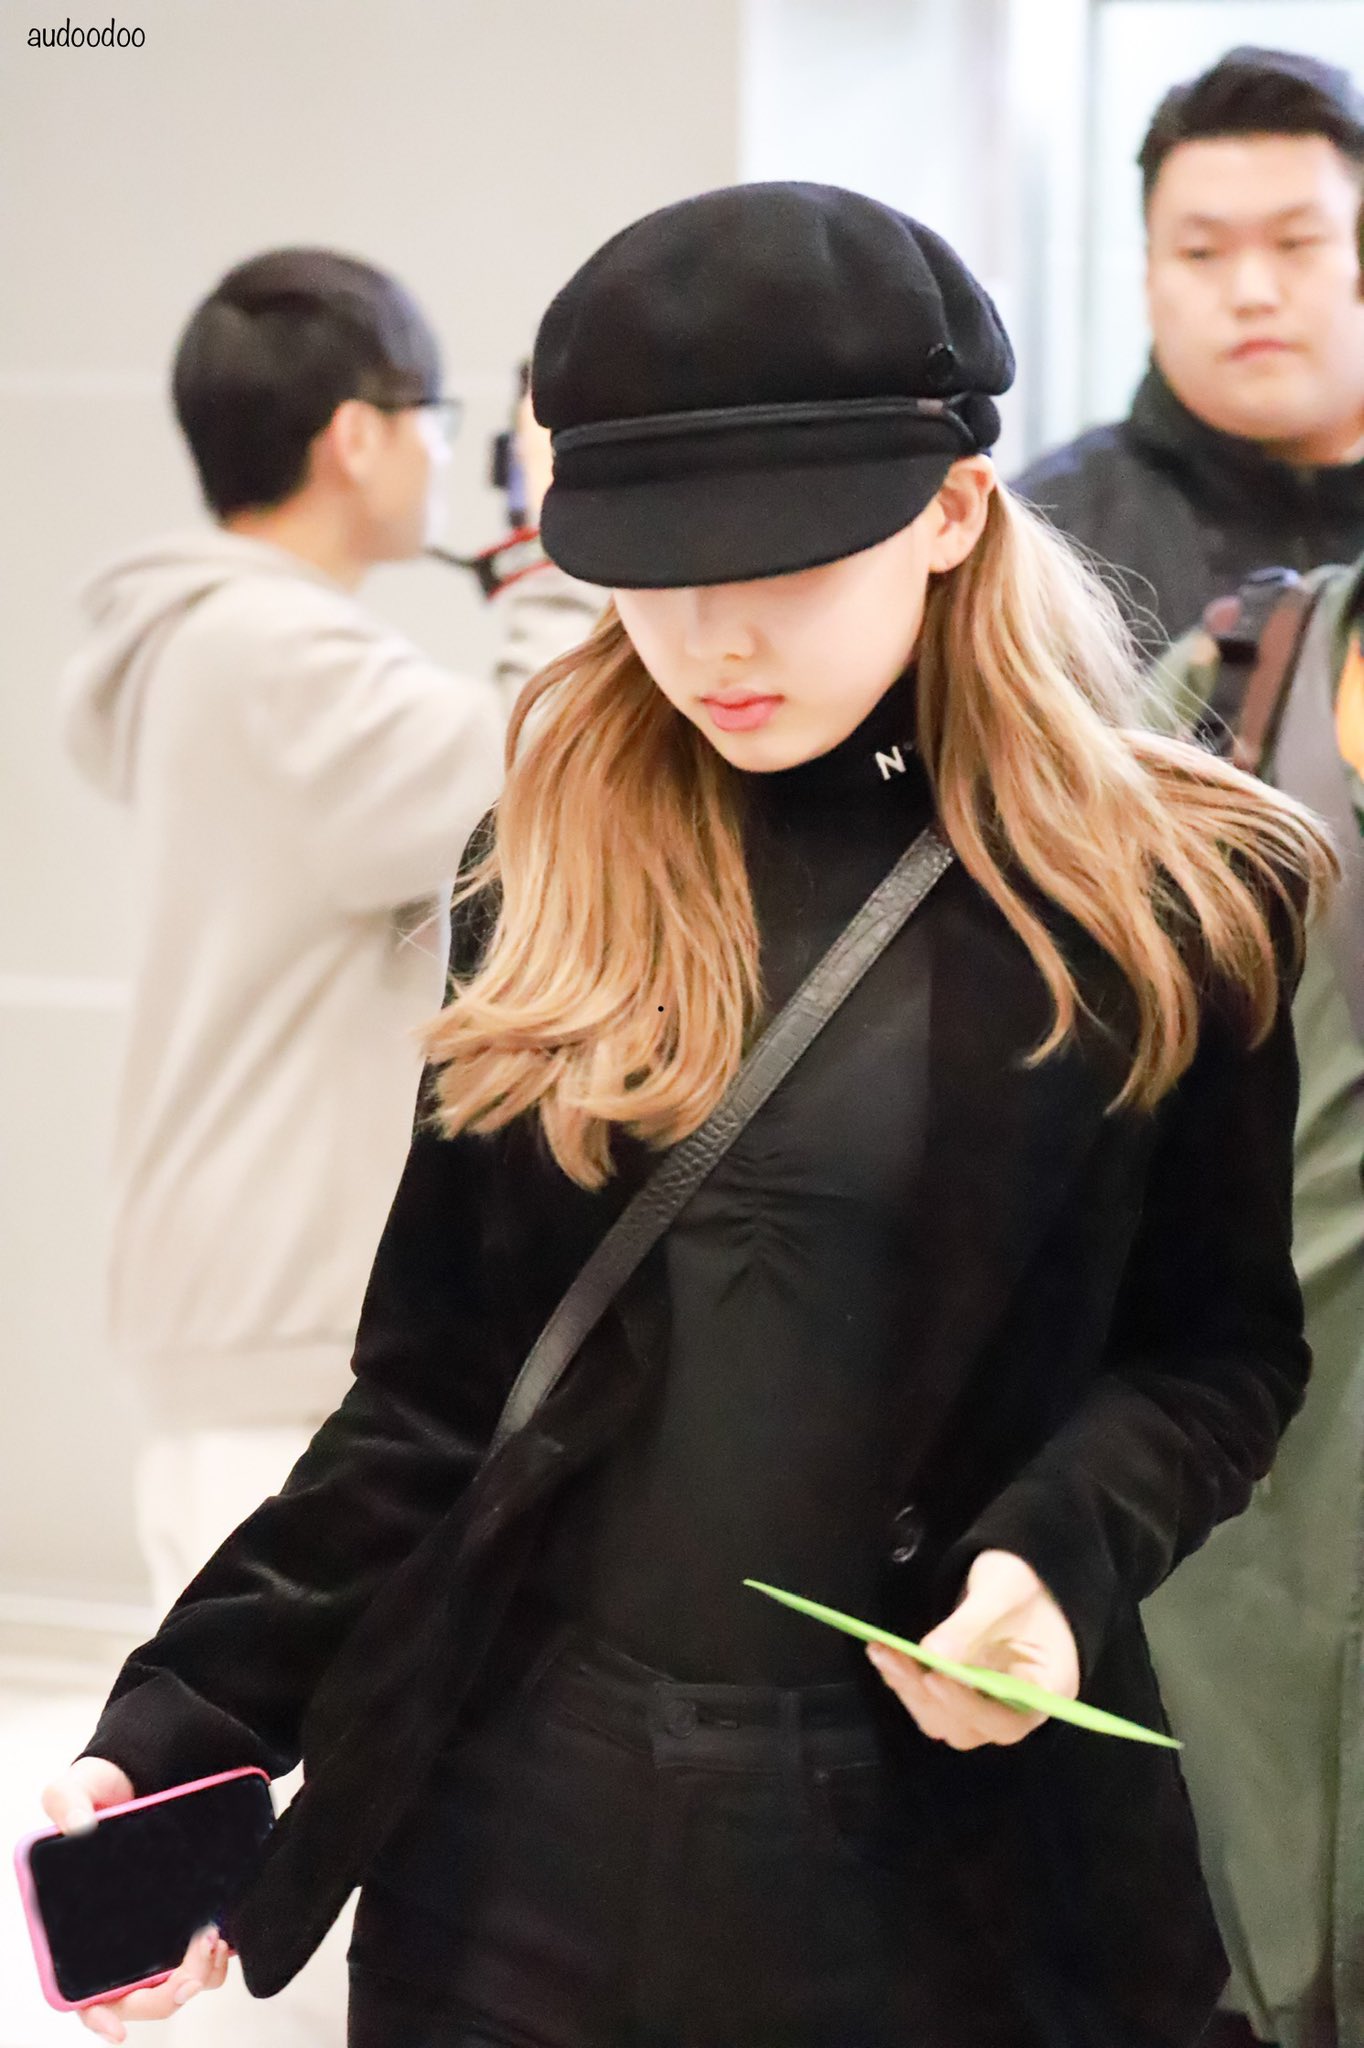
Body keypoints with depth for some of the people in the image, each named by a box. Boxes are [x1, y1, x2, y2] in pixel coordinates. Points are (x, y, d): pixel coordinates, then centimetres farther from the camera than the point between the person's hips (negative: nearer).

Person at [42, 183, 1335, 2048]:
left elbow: (1220, 1350, 4)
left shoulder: (1178, 896, -5)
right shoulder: (551, 865, 1)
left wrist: (1057, 1554, -16)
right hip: (522, 1825, 2)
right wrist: (183, 1732, -4)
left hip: (947, 1834, -2)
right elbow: (434, 1388, 4)